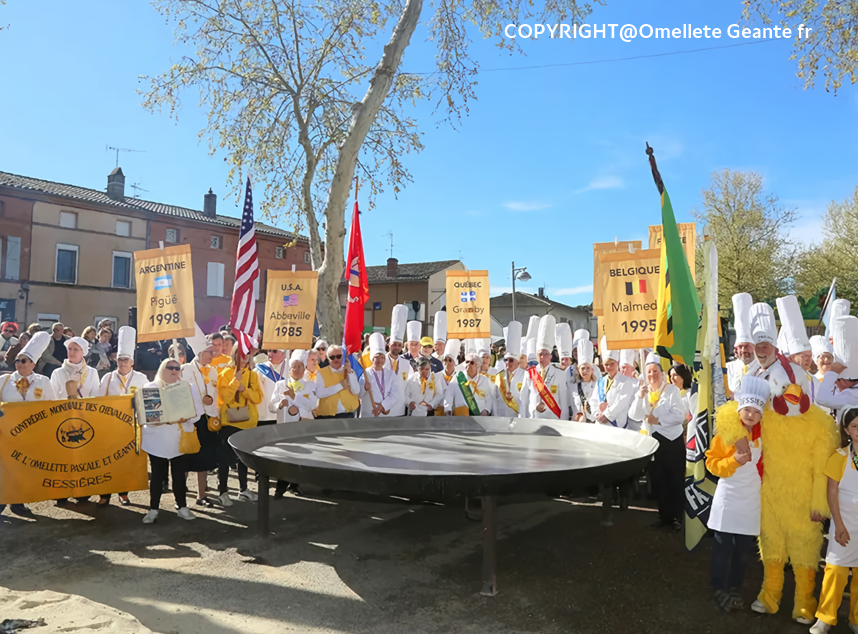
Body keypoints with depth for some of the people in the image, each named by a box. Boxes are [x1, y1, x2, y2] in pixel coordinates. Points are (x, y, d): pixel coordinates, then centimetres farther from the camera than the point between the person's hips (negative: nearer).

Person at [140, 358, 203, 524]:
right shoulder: (151, 387, 4)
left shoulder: (188, 387, 9)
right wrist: (161, 419, -21)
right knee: (157, 474, 3)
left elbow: (197, 410, 0)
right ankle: (153, 509, 13)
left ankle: (182, 507, 16)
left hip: (180, 439, 1)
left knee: (179, 474, 6)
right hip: (158, 440, -1)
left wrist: (184, 418, -19)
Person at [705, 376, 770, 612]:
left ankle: (735, 589, 26)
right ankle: (719, 589, 18)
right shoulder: (724, 435, -9)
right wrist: (733, 461, -24)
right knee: (722, 547, 4)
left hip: (752, 500, 3)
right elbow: (712, 463, -9)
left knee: (743, 549, 11)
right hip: (728, 498, -2)